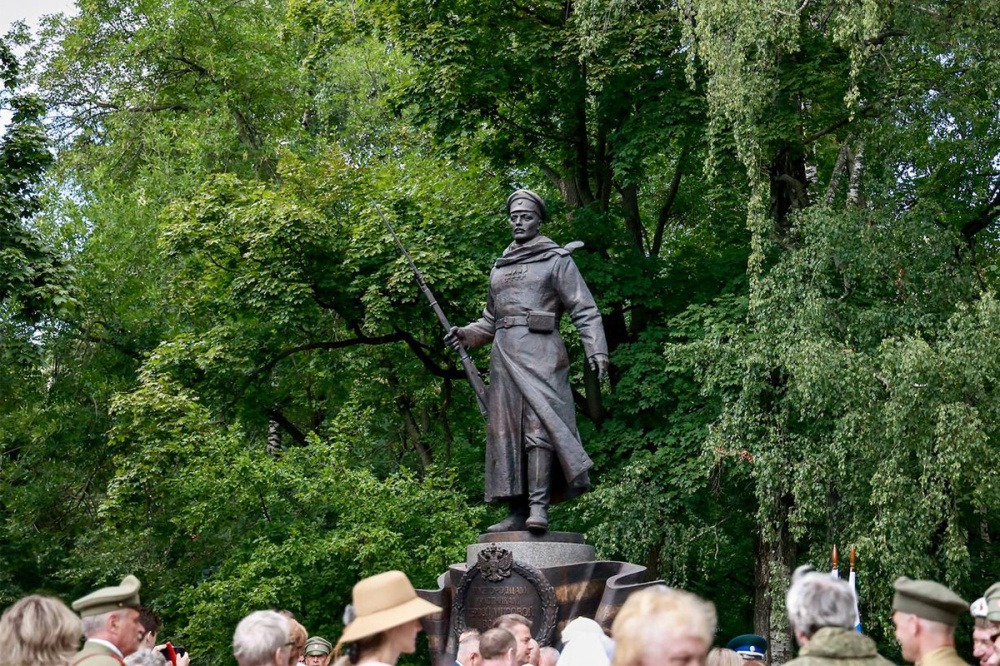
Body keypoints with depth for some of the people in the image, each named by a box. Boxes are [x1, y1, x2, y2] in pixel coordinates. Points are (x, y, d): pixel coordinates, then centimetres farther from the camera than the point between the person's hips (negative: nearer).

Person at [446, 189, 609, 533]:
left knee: (539, 426, -18)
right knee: (504, 431, 0)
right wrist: (466, 334, 11)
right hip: (504, 357, 6)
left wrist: (596, 349, -14)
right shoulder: (500, 267, 24)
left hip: (540, 353, -6)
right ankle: (517, 511, 0)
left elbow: (585, 310, 0)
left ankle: (539, 505, -23)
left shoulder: (556, 260, 7)